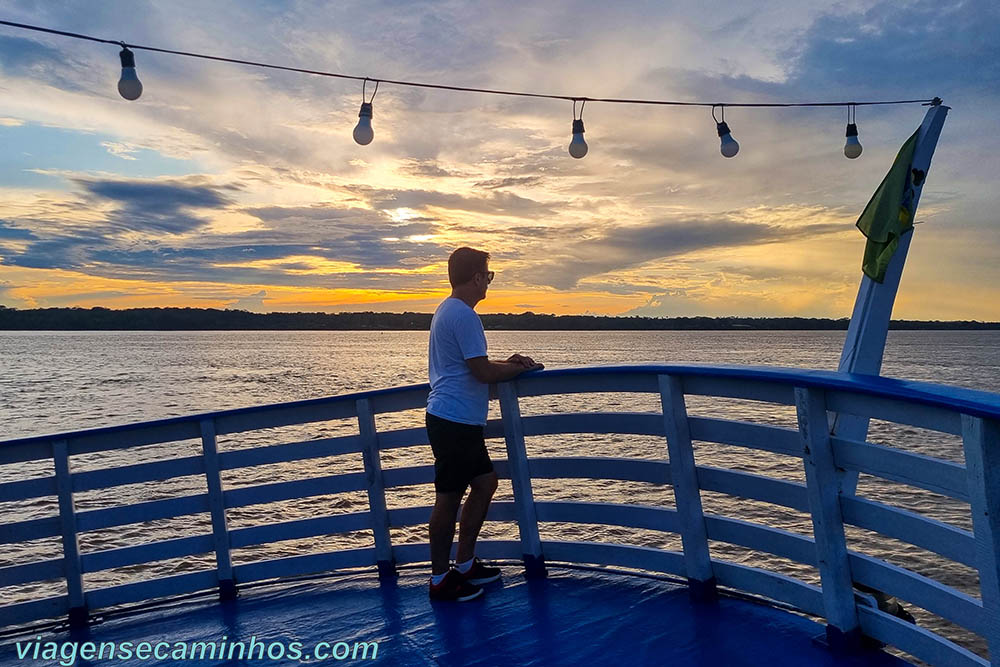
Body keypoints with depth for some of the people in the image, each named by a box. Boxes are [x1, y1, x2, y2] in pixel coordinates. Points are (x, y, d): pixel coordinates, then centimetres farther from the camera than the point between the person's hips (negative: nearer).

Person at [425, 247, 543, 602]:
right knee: (449, 498, -1)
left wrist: (506, 362, 13)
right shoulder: (463, 315, -17)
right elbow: (484, 373, -18)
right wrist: (519, 369, -1)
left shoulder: (447, 310, 16)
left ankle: (464, 563, 26)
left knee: (485, 482, 17)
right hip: (454, 421, -10)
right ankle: (440, 579, 12)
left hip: (458, 421, 10)